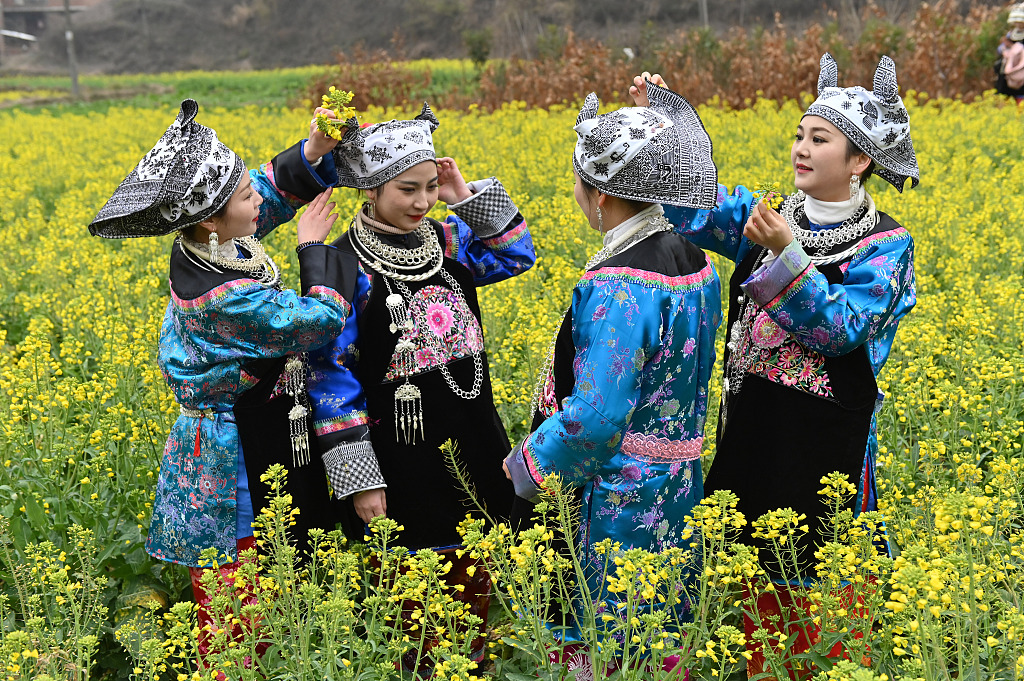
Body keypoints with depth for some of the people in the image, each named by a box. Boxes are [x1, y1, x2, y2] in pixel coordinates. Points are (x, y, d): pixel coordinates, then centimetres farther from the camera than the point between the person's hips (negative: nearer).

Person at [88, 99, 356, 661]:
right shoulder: (225, 297, -30)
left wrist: (310, 153, -4)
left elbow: (273, 189, 13)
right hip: (236, 466, -9)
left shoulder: (202, 245, -4)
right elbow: (325, 319, -19)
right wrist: (313, 247, -6)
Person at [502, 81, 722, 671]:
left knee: (599, 649, 1)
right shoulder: (696, 263, 5)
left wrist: (525, 468, -11)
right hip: (678, 489, 9)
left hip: (621, 500, -9)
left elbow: (596, 415, -24)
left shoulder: (618, 286, -22)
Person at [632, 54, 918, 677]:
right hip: (749, 427, 5)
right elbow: (690, 202, -2)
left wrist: (787, 256, -28)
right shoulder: (767, 218, 7)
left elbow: (840, 331, -18)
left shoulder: (885, 245, -7)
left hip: (825, 438, -5)